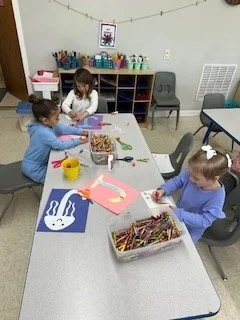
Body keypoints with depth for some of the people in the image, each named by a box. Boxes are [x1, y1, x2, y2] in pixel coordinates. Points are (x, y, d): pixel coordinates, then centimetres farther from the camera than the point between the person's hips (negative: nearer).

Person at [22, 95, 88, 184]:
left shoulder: (47, 124, -6)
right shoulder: (43, 132, -32)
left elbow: (63, 128, 4)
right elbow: (60, 145, -31)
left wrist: (81, 131, -3)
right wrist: (78, 141, -20)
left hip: (41, 162, 8)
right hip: (34, 169, -8)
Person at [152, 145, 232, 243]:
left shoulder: (217, 197, -35)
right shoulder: (192, 173, -26)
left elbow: (205, 221, -32)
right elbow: (177, 181, -11)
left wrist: (178, 213, -39)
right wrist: (163, 190, -28)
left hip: (192, 229, -4)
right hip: (179, 215, 4)